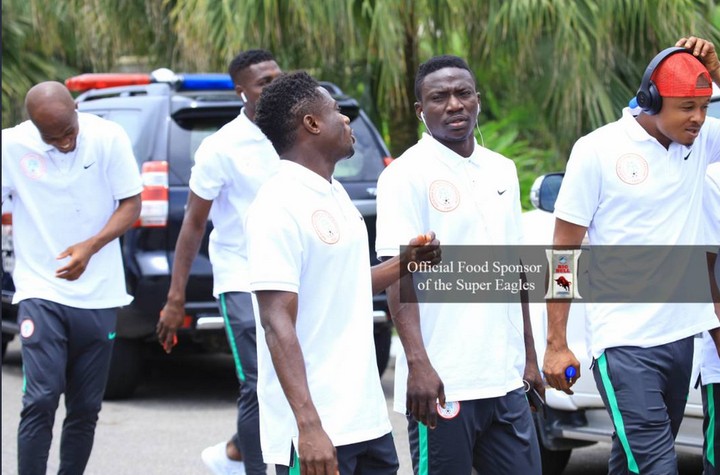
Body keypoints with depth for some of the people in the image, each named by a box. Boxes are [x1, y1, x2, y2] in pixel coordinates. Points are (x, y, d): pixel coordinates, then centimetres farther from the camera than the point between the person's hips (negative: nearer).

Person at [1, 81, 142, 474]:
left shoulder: (108, 138, -6)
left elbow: (131, 205, -3)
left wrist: (90, 247, -19)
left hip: (98, 296, 2)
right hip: (41, 293, -2)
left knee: (85, 409, 7)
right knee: (41, 401, -13)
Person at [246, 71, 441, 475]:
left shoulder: (335, 193, 14)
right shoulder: (281, 206, -14)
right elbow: (277, 323, -20)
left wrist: (406, 263, 9)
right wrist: (308, 425, -28)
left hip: (367, 419, 9)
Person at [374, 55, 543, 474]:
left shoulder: (503, 171, 14)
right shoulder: (406, 175, -6)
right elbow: (400, 278, -13)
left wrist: (529, 356, 17)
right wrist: (418, 364, -23)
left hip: (505, 379, 6)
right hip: (443, 384, -6)